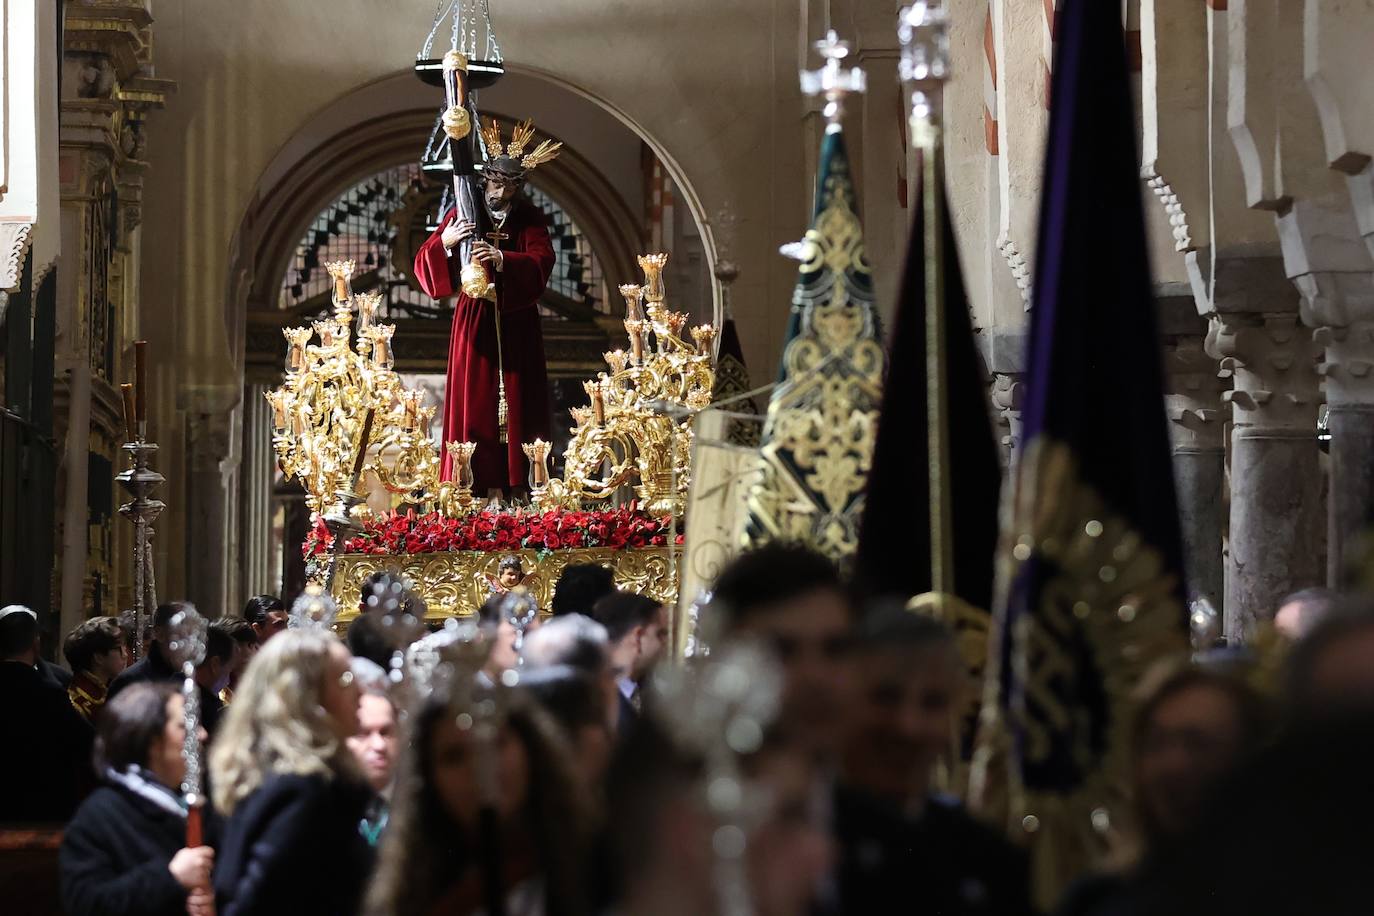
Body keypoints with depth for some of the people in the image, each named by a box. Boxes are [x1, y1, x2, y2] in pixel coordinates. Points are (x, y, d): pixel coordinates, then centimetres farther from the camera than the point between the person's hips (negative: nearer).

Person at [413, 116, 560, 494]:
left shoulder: (531, 220, 2)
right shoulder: (463, 215, 2)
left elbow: (541, 262, -15)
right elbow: (423, 263, -4)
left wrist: (502, 258, -34)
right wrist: (445, 242, -26)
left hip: (517, 325, 0)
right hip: (474, 321, 0)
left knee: (516, 403, -2)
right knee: (474, 405, -4)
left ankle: (516, 487, 0)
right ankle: (472, 488, -3)